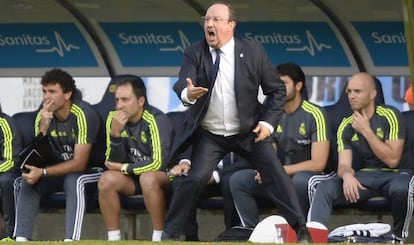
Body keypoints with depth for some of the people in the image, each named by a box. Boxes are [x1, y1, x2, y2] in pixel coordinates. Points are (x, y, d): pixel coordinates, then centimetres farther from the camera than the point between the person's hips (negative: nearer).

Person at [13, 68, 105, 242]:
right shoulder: (43, 116, -5)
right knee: (27, 181, -16)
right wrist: (43, 127, -25)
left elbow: (79, 163, -25)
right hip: (61, 169, 6)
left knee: (74, 180, -36)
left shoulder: (83, 114, -23)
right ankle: (21, 238, -20)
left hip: (92, 169, -6)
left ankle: (71, 240, -42)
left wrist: (42, 172, -32)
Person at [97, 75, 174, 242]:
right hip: (134, 177, 5)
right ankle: (113, 239, -12)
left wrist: (124, 168, -15)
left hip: (166, 176, -5)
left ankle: (159, 238, -24)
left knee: (148, 178, -35)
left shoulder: (155, 120, -22)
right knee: (107, 179, -20)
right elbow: (113, 164, -7)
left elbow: (159, 163, -28)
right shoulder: (113, 119, -6)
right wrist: (115, 134, -24)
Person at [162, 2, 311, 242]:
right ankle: (170, 234, -1)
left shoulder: (253, 51, -9)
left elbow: (277, 90, 0)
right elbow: (183, 82, -26)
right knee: (196, 178, -15)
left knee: (275, 172, -10)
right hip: (209, 134, 0)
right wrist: (187, 93, -51)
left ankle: (301, 229, 1)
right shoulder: (194, 53, -9)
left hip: (249, 131, 0)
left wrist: (268, 122, -11)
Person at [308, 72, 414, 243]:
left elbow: (392, 160, -16)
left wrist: (366, 131, -18)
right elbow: (344, 164, -2)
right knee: (325, 188, -20)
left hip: (396, 173, -4)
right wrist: (347, 175, -28)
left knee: (400, 188, -40)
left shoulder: (389, 116, -10)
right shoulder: (346, 126, 4)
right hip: (366, 176, 4)